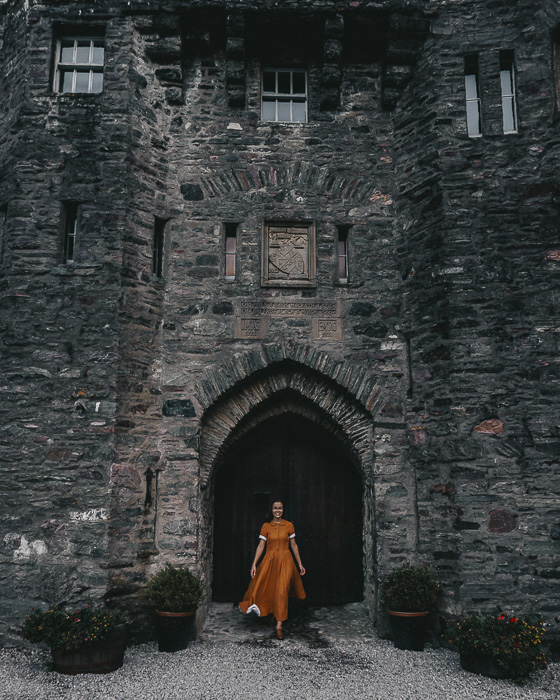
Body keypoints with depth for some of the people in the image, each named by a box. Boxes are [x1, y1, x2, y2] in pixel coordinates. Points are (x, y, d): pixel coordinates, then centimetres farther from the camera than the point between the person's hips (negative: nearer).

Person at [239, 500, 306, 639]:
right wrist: (254, 564, -4)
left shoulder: (289, 526, 3)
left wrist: (300, 564, 10)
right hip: (269, 561, 1)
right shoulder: (266, 526, 3)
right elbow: (261, 546, 2)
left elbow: (294, 545, 9)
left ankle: (279, 625, -4)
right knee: (267, 590, -2)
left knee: (281, 591, -9)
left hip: (285, 561, -1)